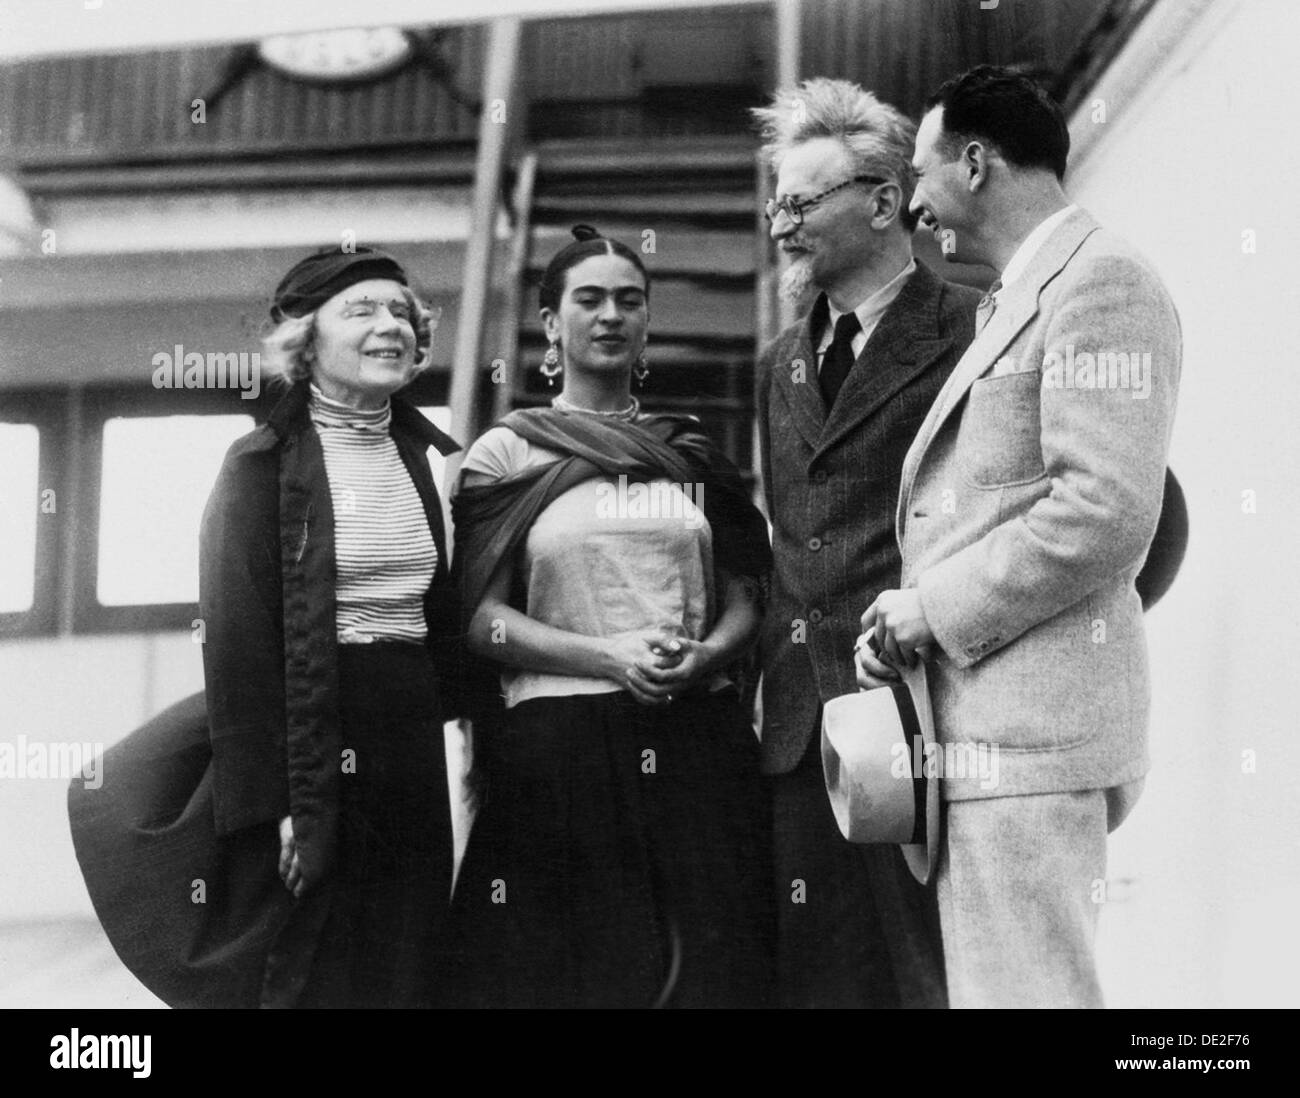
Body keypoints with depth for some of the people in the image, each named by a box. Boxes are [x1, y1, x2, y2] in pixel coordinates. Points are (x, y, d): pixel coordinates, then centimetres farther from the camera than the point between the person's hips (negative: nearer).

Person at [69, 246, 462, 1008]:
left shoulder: (435, 459, 10)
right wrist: (270, 802, -17)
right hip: (303, 753, -5)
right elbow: (237, 642, -12)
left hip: (410, 757, 5)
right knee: (305, 977, 0)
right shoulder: (263, 466, -6)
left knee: (403, 970, 9)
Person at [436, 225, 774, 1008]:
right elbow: (482, 619, 0)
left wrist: (700, 658, -8)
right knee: (577, 971, -3)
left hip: (697, 741, 3)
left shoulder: (694, 455, 16)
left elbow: (744, 604, 14)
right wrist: (609, 657, -15)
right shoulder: (506, 454, 6)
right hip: (558, 747, -3)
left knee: (711, 965, -3)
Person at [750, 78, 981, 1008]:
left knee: (934, 971, -4)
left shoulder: (973, 334, -4)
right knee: (815, 974, 7)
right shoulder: (782, 366, 19)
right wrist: (773, 680, 12)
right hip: (802, 722, 7)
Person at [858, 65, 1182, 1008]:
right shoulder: (1017, 303, 24)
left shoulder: (1100, 280, -6)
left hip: (1032, 724, -10)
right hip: (982, 718, 10)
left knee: (1020, 989, -10)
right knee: (975, 978, 10)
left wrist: (936, 608, -11)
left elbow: (1109, 512, -18)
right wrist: (909, 628, 10)